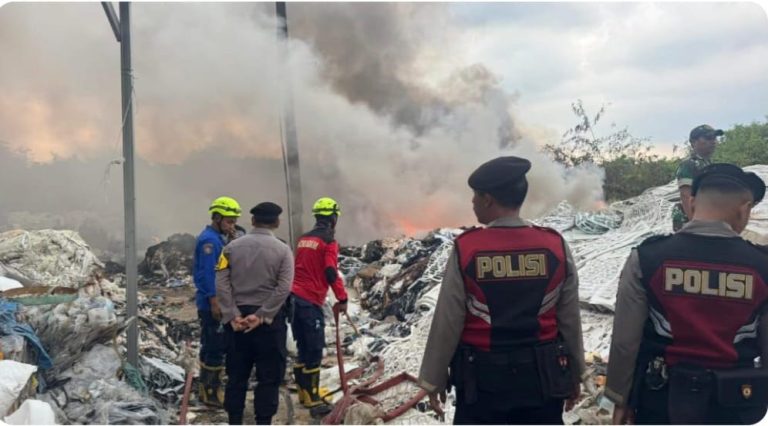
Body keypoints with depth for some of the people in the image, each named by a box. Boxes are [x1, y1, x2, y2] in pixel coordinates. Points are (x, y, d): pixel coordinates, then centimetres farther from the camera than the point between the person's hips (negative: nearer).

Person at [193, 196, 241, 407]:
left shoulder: (218, 239, 15)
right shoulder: (209, 239, -16)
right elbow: (208, 274, -21)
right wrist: (214, 302, -22)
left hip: (215, 303, 10)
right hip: (212, 304, -10)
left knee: (212, 347, 16)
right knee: (216, 348, -5)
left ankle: (207, 388, 25)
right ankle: (211, 392, 3)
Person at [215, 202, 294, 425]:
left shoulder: (232, 247, 2)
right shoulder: (282, 250, -5)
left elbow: (221, 284, -5)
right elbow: (283, 288, -15)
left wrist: (232, 316, -7)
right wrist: (261, 316, -14)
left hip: (238, 319, 3)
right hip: (270, 320, -3)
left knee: (237, 373, 14)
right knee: (269, 376, 6)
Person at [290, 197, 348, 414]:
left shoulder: (303, 239, 16)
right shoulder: (328, 241, -8)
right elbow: (331, 273, -17)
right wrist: (342, 299, -10)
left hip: (295, 297, 8)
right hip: (311, 301, -8)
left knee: (304, 348, 16)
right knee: (314, 350, -4)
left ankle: (305, 391, 25)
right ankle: (312, 399, -2)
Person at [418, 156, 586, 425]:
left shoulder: (466, 249, -13)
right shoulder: (556, 246, -5)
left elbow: (446, 324, -9)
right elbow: (570, 320, 2)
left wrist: (433, 379, 4)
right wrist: (575, 372, 17)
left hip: (482, 380, -2)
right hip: (542, 377, 2)